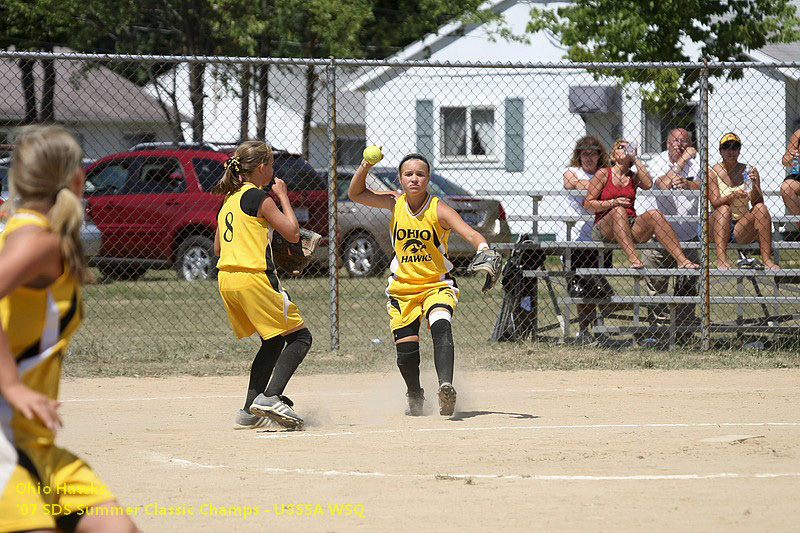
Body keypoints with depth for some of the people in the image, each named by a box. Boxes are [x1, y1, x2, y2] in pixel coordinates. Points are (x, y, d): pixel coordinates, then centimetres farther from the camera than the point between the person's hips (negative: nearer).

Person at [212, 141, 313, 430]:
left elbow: (218, 247, 22)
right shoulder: (259, 197, -8)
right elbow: (293, 233, -7)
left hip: (226, 278, 9)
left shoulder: (230, 200, 17)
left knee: (273, 343, 19)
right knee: (299, 336, -2)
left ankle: (249, 412, 13)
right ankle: (271, 397, -20)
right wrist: (283, 197, 4)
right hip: (253, 278, -9)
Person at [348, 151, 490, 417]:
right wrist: (365, 167, -13)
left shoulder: (439, 210, -13)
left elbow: (471, 235, -25)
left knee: (441, 326, -32)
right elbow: (356, 194, 4)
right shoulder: (395, 204, -1)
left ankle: (446, 387, -47)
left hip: (438, 285, -3)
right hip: (402, 288, 3)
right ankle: (415, 398, 28)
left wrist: (483, 250, -47)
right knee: (405, 350, -1)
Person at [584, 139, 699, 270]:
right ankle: (633, 259, -50)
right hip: (604, 228, -3)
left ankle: (682, 260, -33)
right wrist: (612, 203, -13)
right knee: (619, 211, -35)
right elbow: (588, 204, 2)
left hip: (630, 227, 3)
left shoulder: (633, 176, 17)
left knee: (654, 214, -23)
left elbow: (648, 184, -7)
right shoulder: (603, 174, 8)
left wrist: (635, 159, 0)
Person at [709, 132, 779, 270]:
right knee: (724, 209, -31)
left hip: (743, 229, 2)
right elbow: (715, 202, -12)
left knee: (761, 208, -23)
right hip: (719, 226, -2)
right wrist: (733, 196, -30)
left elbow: (757, 202, 0)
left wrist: (754, 186, -20)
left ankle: (767, 260, -29)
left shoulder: (750, 171, 7)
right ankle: (721, 260, -45)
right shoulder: (713, 172, 0)